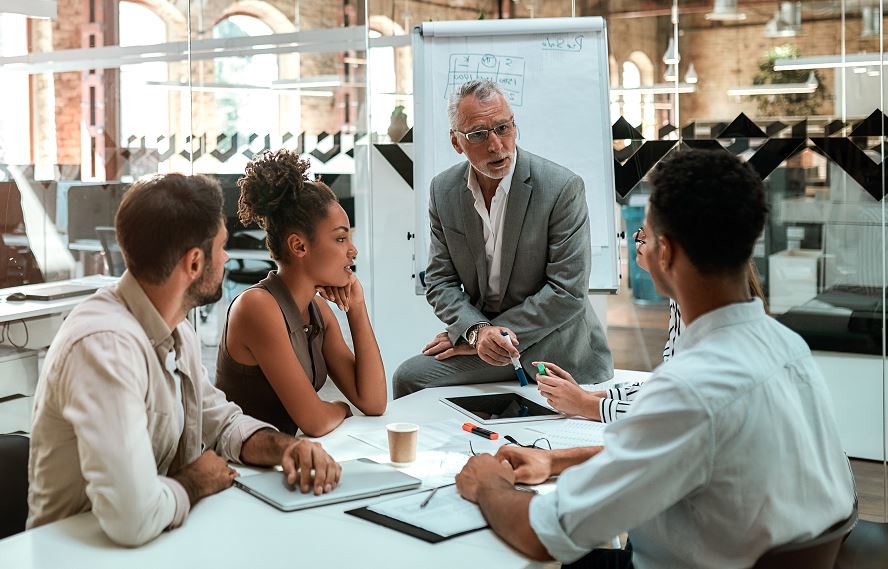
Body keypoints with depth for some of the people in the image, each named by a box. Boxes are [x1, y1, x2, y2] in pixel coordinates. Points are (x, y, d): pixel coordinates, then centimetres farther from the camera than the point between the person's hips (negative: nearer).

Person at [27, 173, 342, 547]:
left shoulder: (178, 333, 1)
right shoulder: (106, 344, -28)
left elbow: (223, 422, 14)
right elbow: (133, 519, -35)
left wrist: (284, 446, -6)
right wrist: (195, 484, -15)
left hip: (161, 537, 8)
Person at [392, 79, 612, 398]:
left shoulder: (563, 188, -15)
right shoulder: (443, 191, 1)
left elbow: (568, 291, -17)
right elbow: (440, 280, 2)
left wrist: (491, 335, -17)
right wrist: (476, 331, -18)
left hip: (555, 352, -5)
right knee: (411, 376, -15)